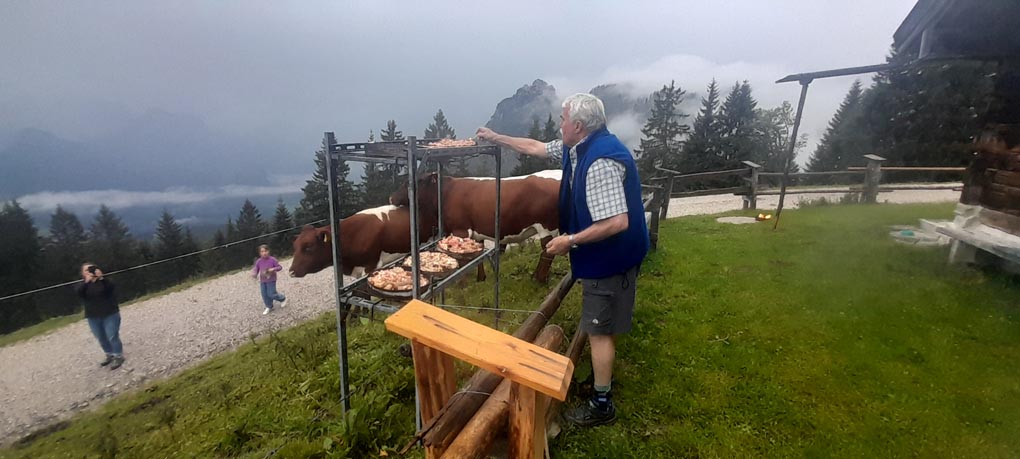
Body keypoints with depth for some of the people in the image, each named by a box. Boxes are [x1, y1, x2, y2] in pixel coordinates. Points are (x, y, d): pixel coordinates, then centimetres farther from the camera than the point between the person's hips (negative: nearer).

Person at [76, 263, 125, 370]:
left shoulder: (103, 281, -4)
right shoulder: (83, 284, 2)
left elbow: (110, 287, -25)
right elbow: (77, 292, -19)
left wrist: (101, 278, -35)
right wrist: (87, 281, -31)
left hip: (110, 314, -4)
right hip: (93, 317, 4)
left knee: (112, 337, -3)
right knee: (101, 339, 14)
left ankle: (118, 356, 9)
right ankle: (110, 355, 31)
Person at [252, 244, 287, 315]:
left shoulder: (272, 260, -13)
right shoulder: (259, 261, -3)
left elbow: (280, 267, -8)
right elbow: (255, 269, 3)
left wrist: (273, 269, -26)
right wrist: (254, 274, -18)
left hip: (271, 280, -4)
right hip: (262, 281, 4)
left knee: (271, 294, -4)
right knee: (264, 295, 10)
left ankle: (283, 299, 23)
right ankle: (269, 307, 29)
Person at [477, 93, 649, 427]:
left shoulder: (600, 162, -28)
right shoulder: (580, 147, 4)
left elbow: (617, 222, -32)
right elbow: (536, 148, 17)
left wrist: (571, 241, -24)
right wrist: (497, 138, 21)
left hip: (611, 257, -10)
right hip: (603, 255, 10)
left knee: (600, 330, 3)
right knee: (602, 326, 24)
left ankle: (602, 405, 20)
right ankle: (601, 375, 45)